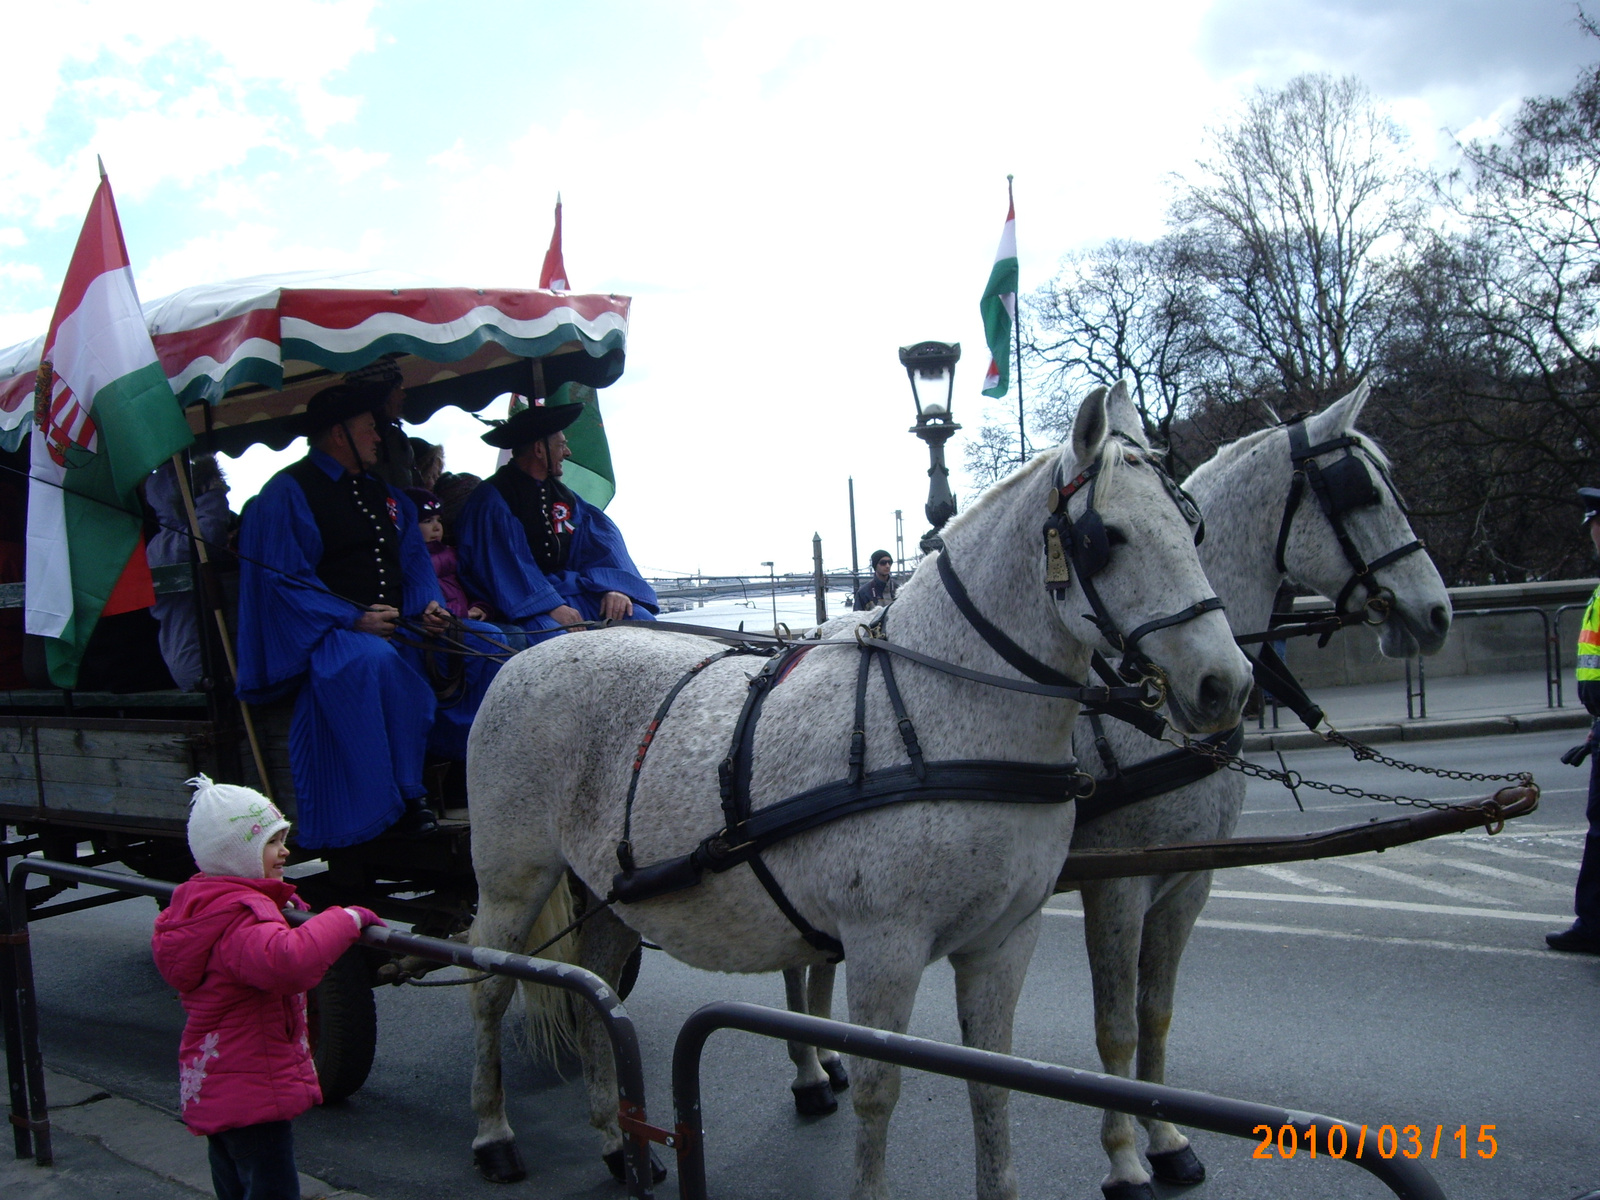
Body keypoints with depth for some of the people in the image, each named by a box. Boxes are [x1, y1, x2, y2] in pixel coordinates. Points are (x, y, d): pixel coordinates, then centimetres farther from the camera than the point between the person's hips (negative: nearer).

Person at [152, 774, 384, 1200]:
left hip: (209, 1086, 10)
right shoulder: (242, 918, -26)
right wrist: (347, 920, -35)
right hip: (252, 1094, -10)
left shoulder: (198, 904, 8)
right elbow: (288, 960, -47)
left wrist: (282, 905, 13)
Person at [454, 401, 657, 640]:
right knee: (555, 636, -37)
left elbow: (598, 538, 8)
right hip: (522, 603, -6)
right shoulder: (491, 499, -5)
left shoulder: (560, 493, 18)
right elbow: (503, 562, -16)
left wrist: (614, 587, -11)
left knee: (640, 619, -17)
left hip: (568, 588, 6)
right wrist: (550, 606, -25)